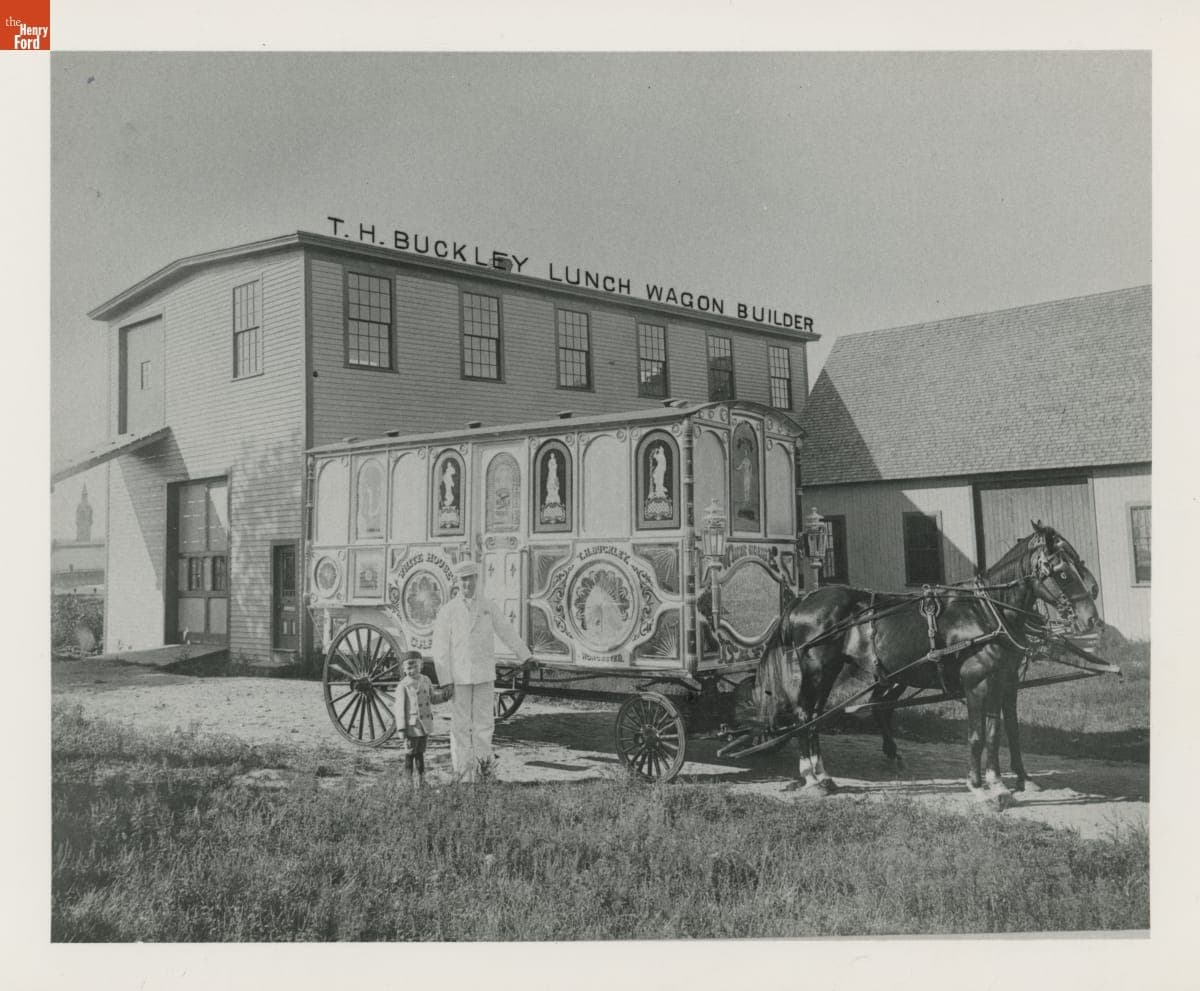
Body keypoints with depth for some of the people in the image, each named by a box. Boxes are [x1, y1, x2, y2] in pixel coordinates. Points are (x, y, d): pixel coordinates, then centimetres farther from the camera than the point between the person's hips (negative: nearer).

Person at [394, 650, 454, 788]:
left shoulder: (426, 681, 4)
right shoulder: (403, 686, -13)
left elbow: (432, 699, 14)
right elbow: (400, 708, -12)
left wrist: (446, 695, -3)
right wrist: (402, 728, -14)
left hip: (425, 724, 5)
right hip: (412, 725, -5)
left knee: (420, 752, 17)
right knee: (410, 753, 5)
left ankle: (421, 779, 27)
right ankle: (408, 781, 17)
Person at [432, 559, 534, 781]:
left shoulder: (489, 607, 4)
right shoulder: (447, 611, -4)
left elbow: (507, 632, 16)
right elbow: (440, 649, -5)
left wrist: (525, 655, 23)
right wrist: (445, 681, -10)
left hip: (484, 675, 2)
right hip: (458, 676, -2)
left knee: (484, 721, 3)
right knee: (460, 724, 0)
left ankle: (482, 756, 28)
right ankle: (465, 770, 10)